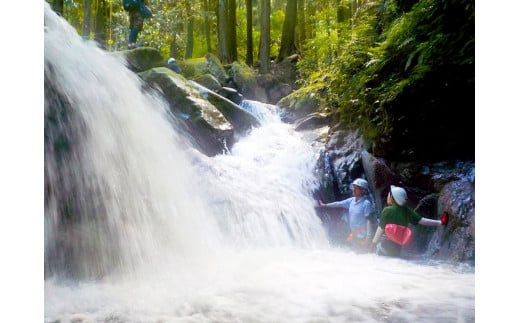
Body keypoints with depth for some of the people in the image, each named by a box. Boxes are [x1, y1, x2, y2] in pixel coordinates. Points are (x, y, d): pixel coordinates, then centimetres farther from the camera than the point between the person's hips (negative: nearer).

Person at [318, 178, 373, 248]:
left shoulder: (366, 203, -15)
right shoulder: (351, 200, 5)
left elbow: (368, 221, -17)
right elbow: (339, 204, 13)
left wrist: (367, 237, -20)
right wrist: (325, 205, 16)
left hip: (361, 237, -7)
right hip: (353, 234, 7)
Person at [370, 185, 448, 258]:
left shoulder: (387, 211, -13)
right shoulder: (406, 211, 0)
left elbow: (381, 228, -12)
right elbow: (421, 220, -1)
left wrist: (374, 242, -4)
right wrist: (440, 222, 5)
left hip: (385, 244, -6)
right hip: (397, 247, 6)